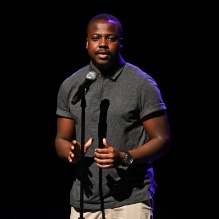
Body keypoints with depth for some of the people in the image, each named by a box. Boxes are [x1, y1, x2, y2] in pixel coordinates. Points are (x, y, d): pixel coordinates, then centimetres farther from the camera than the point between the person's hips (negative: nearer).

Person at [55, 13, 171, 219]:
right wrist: (71, 152, -10)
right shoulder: (70, 86, 9)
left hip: (130, 201, -4)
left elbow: (161, 140, -3)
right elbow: (61, 139, 14)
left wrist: (124, 158, -20)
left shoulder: (142, 84, -3)